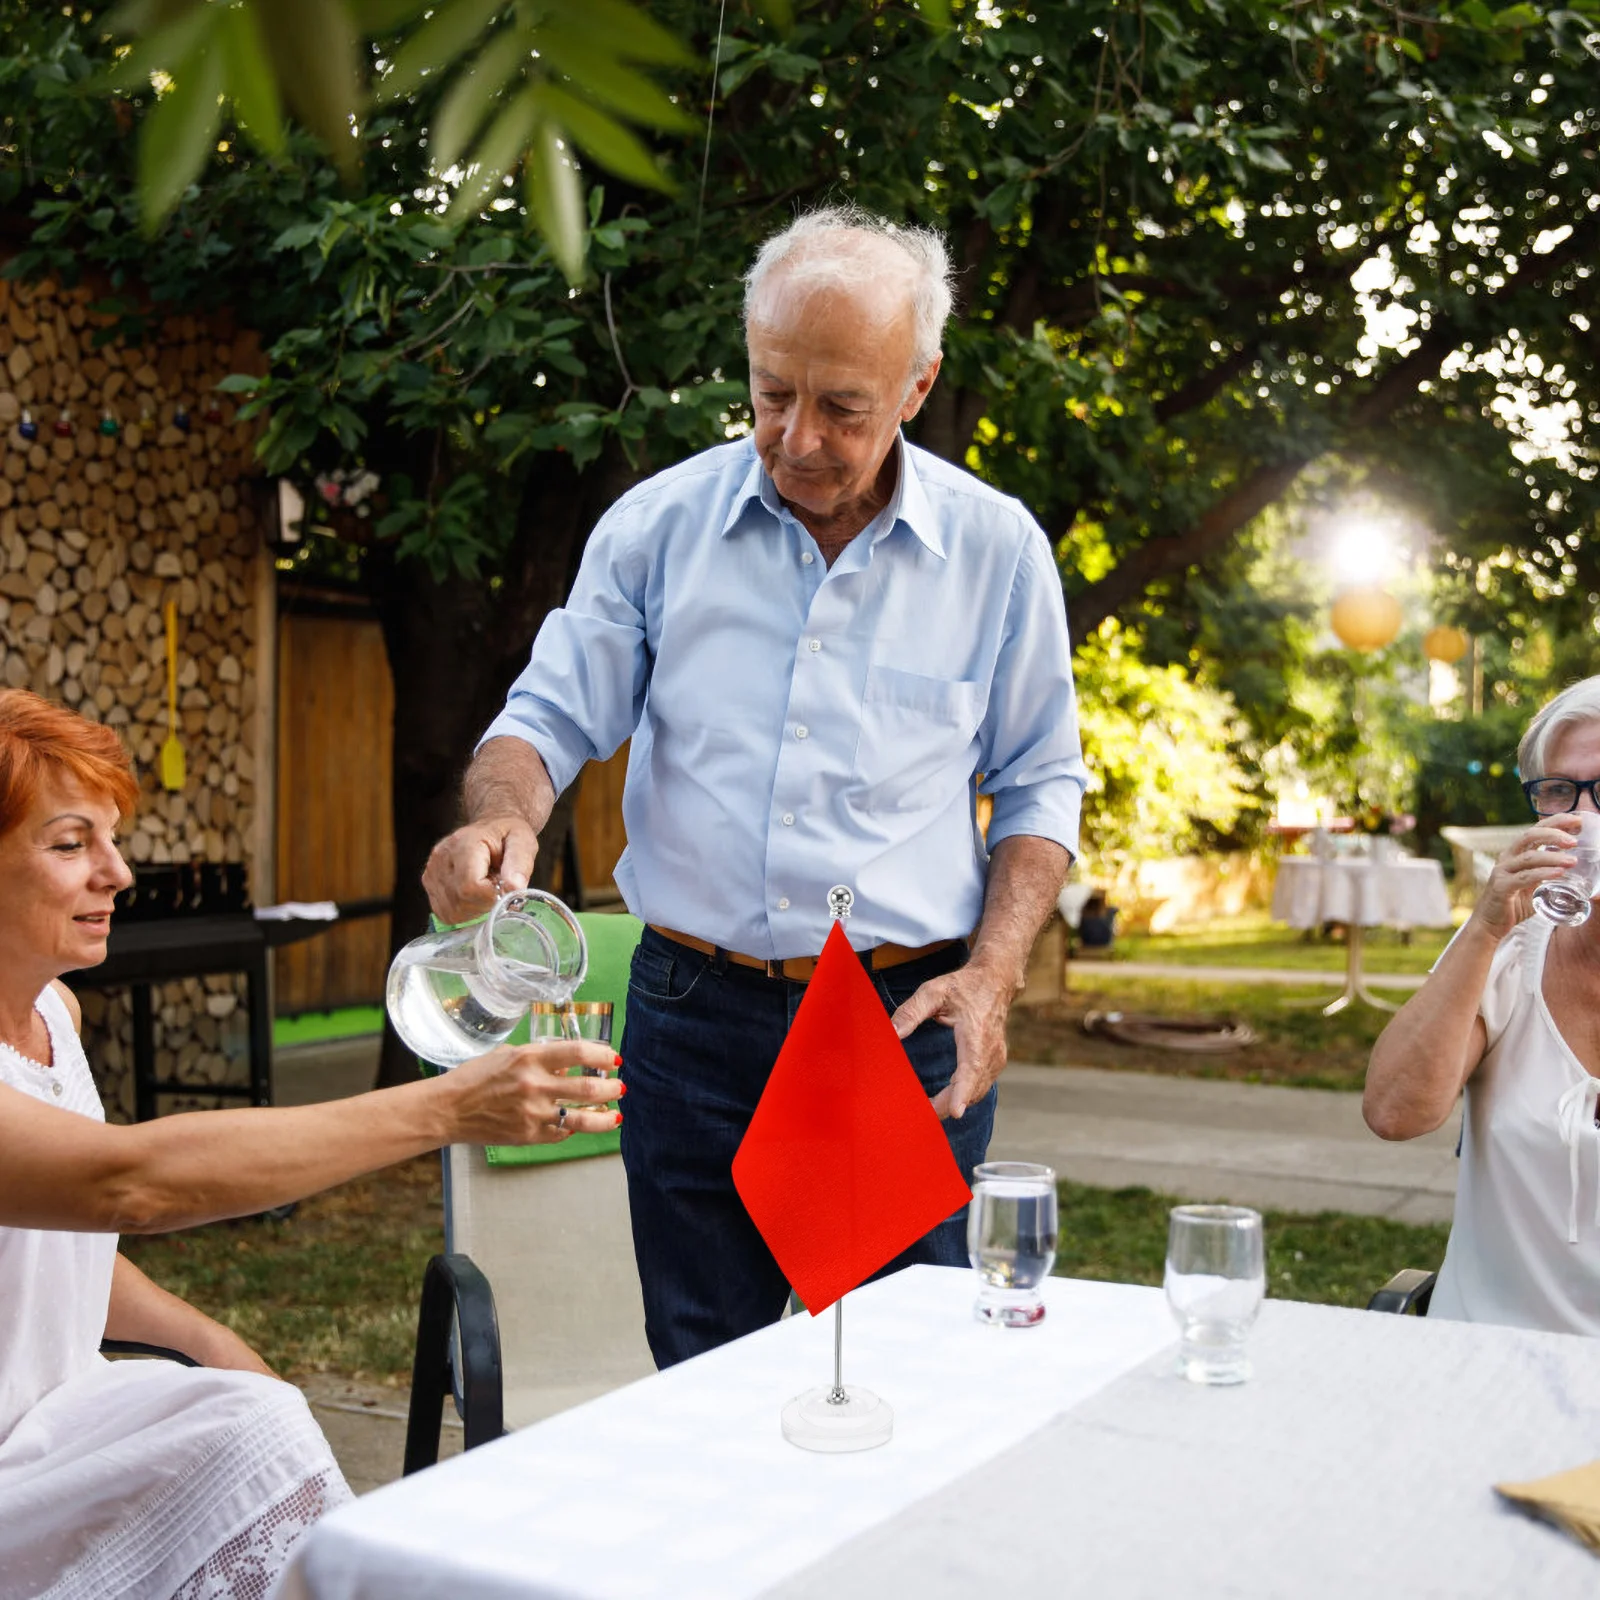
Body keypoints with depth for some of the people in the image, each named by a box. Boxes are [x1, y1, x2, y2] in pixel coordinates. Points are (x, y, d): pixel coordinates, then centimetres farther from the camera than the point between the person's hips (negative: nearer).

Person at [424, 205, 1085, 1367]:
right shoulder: (659, 525, 1)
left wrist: (992, 977, -6)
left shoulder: (997, 550, 1)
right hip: (695, 1019, 1)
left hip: (907, 1023, -1)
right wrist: (503, 817, -17)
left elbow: (1040, 786, 7)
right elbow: (554, 717, 6)